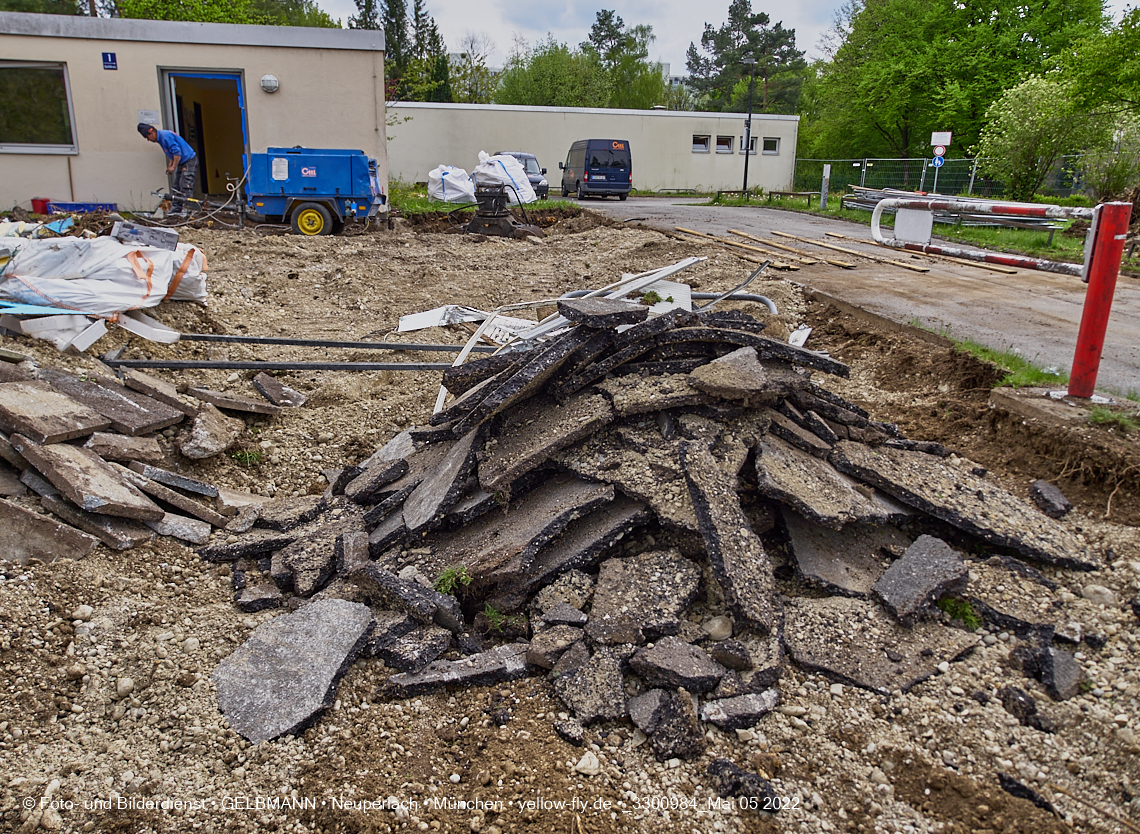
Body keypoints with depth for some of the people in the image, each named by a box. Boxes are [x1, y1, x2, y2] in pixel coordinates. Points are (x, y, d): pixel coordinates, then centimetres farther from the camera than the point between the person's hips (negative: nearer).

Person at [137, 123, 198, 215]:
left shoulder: (166, 136, -19)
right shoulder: (161, 138, 13)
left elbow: (177, 152, -24)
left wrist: (173, 167, -17)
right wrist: (170, 165, 10)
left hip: (189, 161, -11)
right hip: (182, 163, 11)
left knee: (185, 187, -15)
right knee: (177, 188, 9)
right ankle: (175, 209, 11)